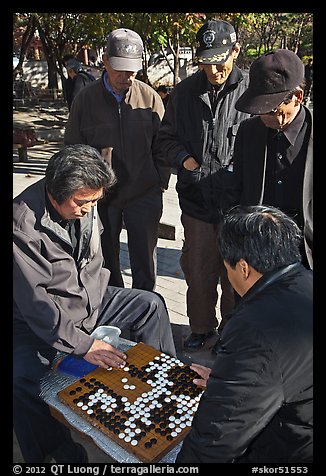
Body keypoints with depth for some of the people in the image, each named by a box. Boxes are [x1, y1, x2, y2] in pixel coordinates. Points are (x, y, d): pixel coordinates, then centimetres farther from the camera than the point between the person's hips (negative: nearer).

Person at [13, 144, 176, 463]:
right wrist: (82, 344, -27)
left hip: (86, 302, 7)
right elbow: (35, 301, -27)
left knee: (151, 304, 3)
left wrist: (91, 307, 0)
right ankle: (59, 451, -8)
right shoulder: (22, 223, -27)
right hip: (37, 321, -6)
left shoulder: (85, 206, -5)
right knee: (20, 377, -32)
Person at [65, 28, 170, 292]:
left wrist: (160, 183, -1)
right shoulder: (86, 99, -1)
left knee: (145, 264, 7)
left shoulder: (150, 97, -1)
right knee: (106, 261, 15)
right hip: (100, 195, 1)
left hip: (144, 194, -1)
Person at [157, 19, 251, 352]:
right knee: (198, 269, 15)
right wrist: (184, 159, -5)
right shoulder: (184, 92, 4)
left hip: (237, 201, -3)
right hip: (196, 200, 3)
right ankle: (201, 326, 37)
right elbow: (167, 137, 14)